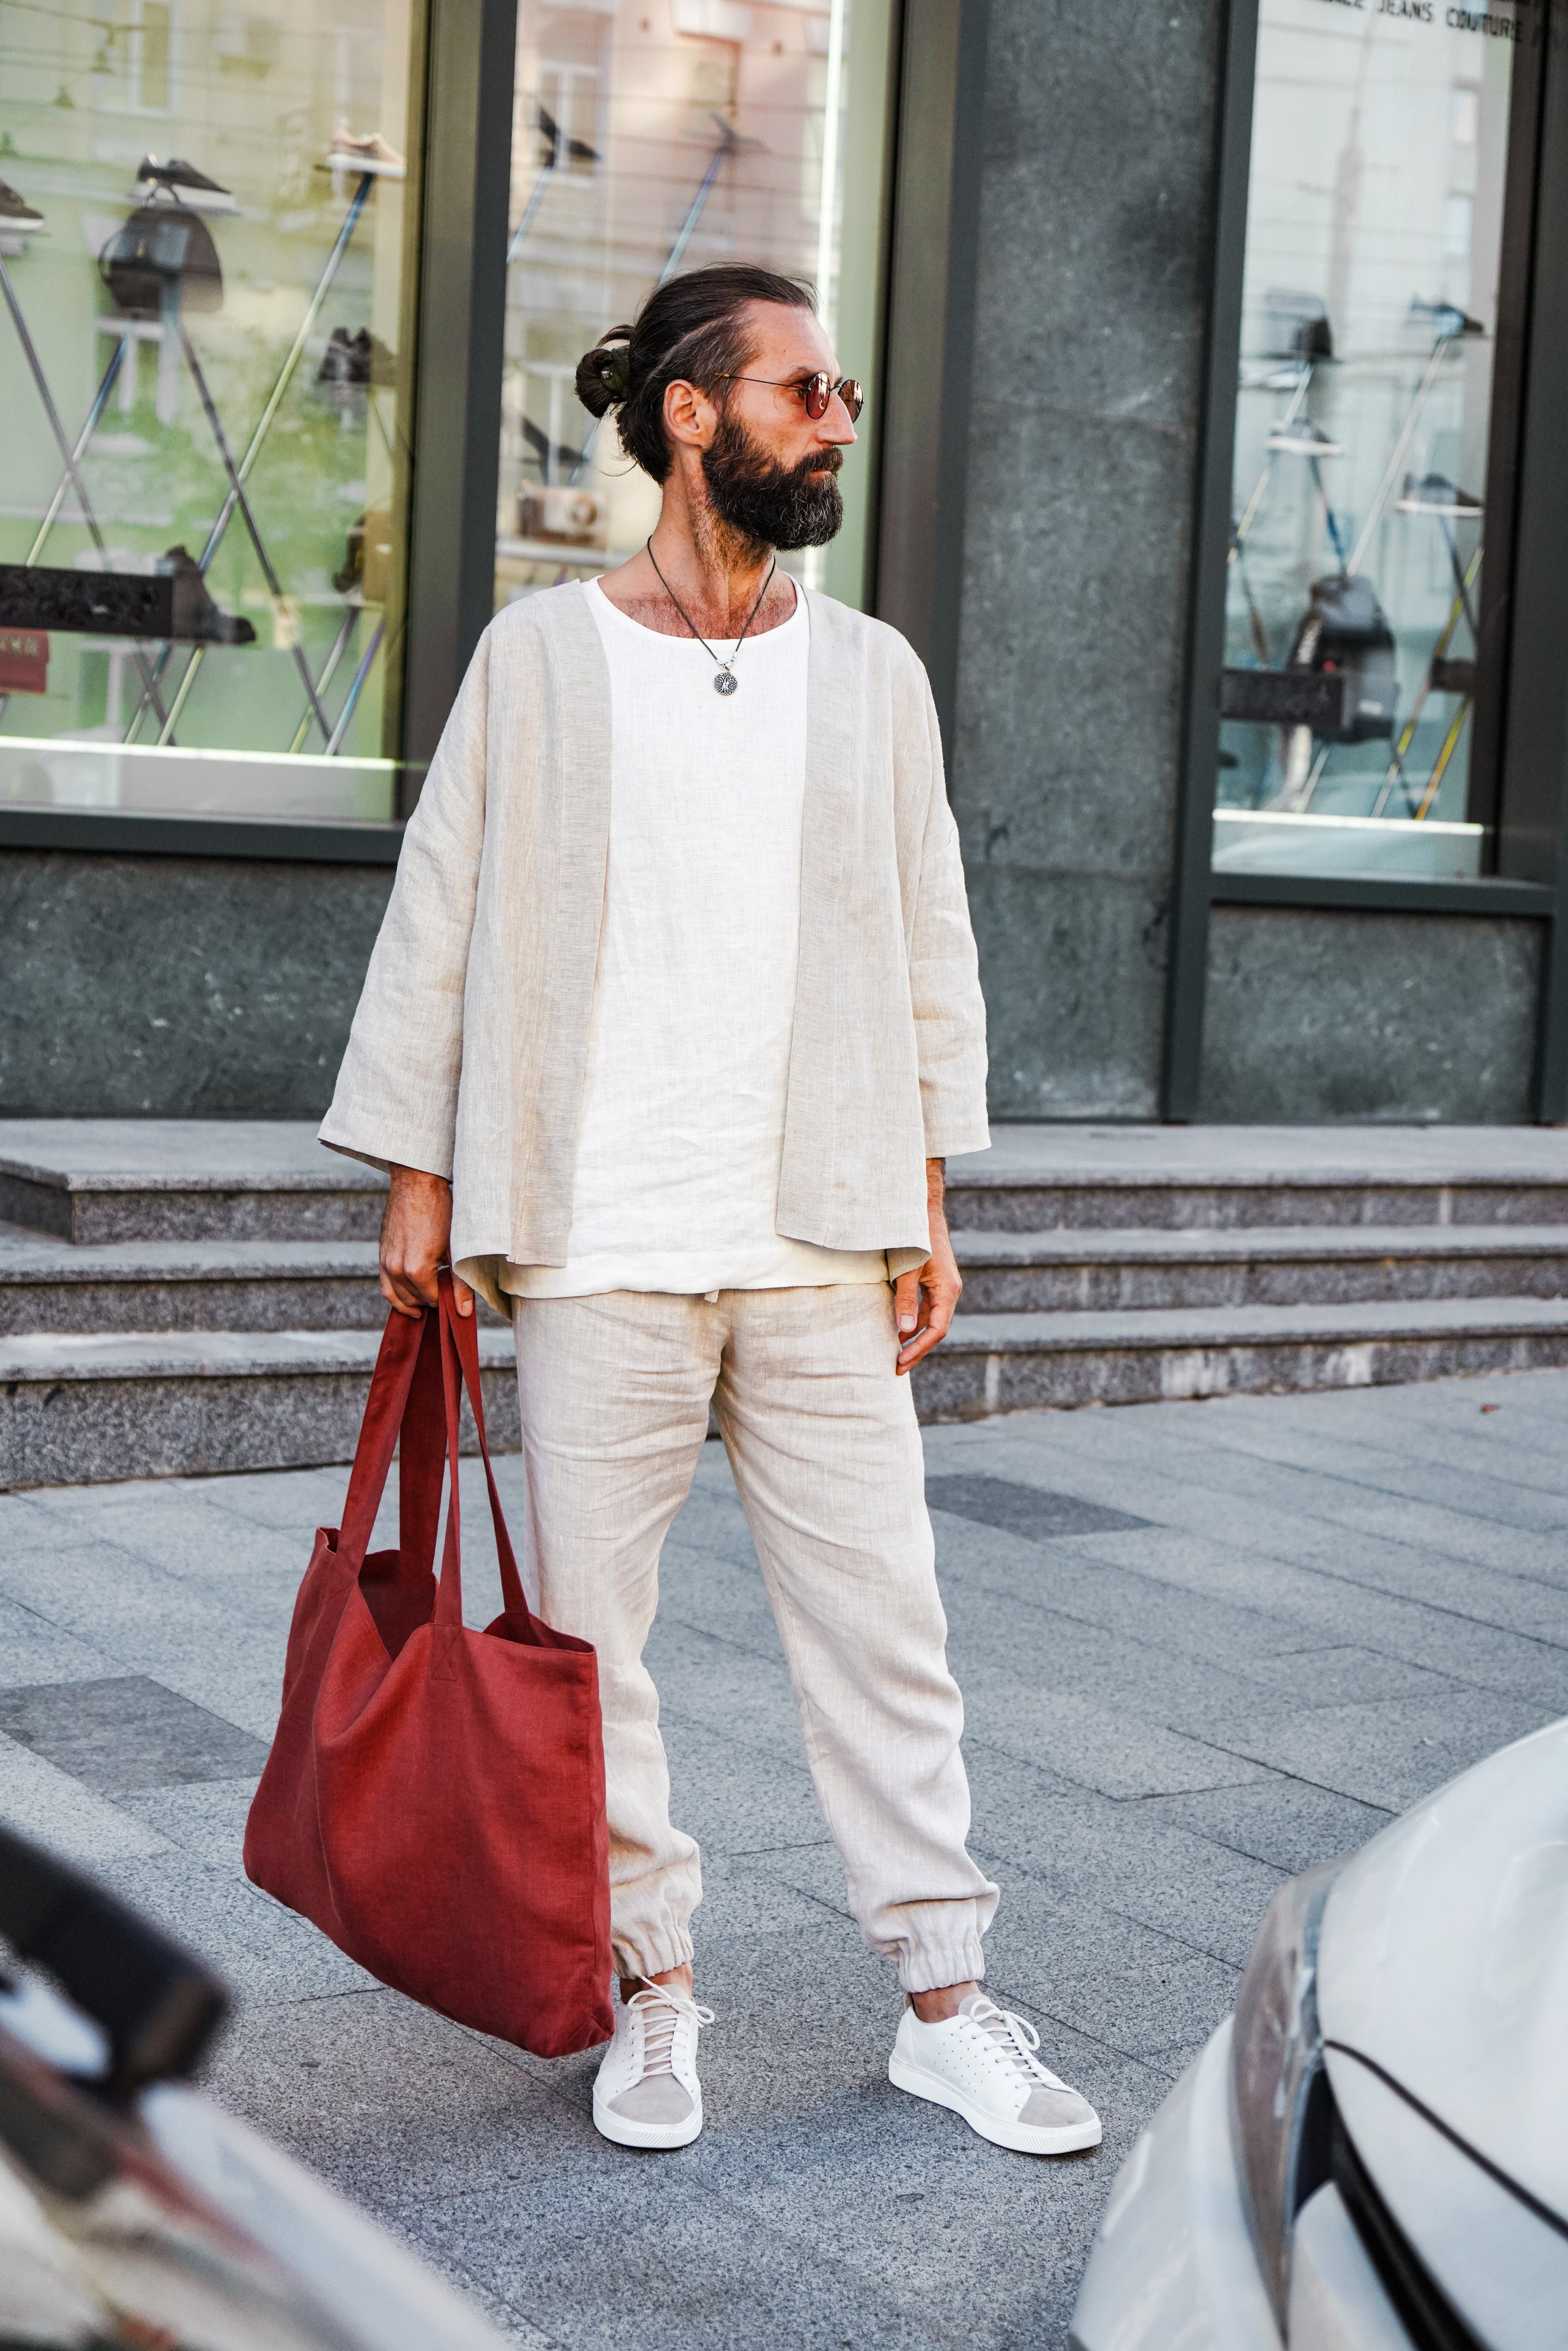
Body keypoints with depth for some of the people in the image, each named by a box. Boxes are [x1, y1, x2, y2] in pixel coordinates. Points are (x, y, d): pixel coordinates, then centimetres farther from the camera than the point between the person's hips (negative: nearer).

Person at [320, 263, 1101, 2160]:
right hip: (596, 1255, -2)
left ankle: (947, 2003, 14)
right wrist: (421, 1183, 0)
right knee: (586, 1637, 4)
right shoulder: (540, 658, 3)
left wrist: (926, 1206, 8)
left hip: (821, 1252, 2)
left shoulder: (872, 674, 10)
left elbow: (930, 948, 12)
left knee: (882, 1622, 4)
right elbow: (443, 921, 4)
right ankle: (653, 1987, 20)